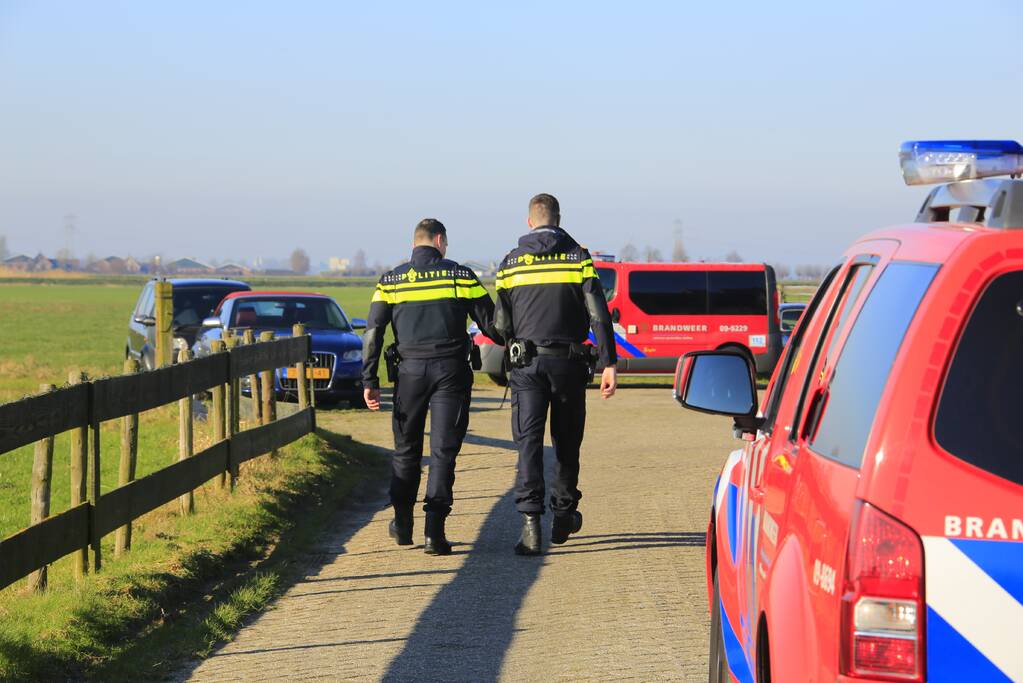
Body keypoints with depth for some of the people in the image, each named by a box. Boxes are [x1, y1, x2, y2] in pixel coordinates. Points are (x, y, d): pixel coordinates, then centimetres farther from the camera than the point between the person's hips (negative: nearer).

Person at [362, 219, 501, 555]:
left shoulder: (391, 281, 6)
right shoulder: (461, 275, 3)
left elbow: (372, 333, 1)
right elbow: (491, 323, 4)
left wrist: (370, 381, 3)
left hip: (410, 371, 1)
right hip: (451, 369, -1)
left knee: (406, 448, 16)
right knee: (443, 451, 0)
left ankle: (402, 523, 25)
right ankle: (434, 532, -8)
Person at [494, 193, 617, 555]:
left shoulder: (510, 263, 4)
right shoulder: (578, 258, 1)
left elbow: (501, 324, 4)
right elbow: (598, 315, -7)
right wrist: (609, 363, -8)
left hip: (526, 363, 0)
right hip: (569, 362, 0)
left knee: (529, 441, -4)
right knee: (567, 441, 15)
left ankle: (530, 522, -18)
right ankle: (563, 516, 25)